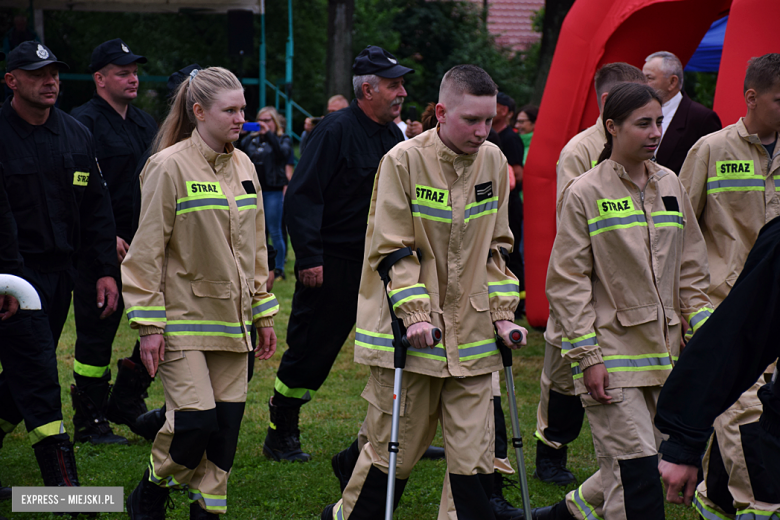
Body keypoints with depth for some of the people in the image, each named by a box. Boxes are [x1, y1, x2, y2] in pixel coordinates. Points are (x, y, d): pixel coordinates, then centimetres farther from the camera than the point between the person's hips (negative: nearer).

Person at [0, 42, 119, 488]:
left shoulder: (77, 135, 10)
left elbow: (97, 207, 15)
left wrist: (106, 269, 8)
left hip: (61, 274, 6)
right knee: (39, 384, -8)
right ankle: (65, 491, -8)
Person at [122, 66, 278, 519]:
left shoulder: (244, 167, 9)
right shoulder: (169, 167, -11)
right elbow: (147, 250, -10)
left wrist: (264, 314, 16)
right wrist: (150, 325, -12)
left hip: (232, 320, 6)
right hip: (184, 319, -6)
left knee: (226, 424, 4)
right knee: (194, 422, -12)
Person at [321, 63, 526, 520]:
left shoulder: (493, 162, 5)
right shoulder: (404, 161, -10)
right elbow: (392, 248, -9)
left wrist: (503, 312, 6)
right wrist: (414, 312, -17)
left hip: (471, 332, 4)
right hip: (409, 332, -4)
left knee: (474, 456, 1)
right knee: (395, 448, 6)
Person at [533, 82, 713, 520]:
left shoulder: (669, 185, 10)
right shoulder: (584, 193, -6)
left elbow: (691, 269, 16)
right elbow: (567, 282, -6)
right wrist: (588, 356, -11)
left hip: (664, 352, 6)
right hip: (612, 354, -6)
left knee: (648, 461, 9)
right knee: (635, 470, -10)